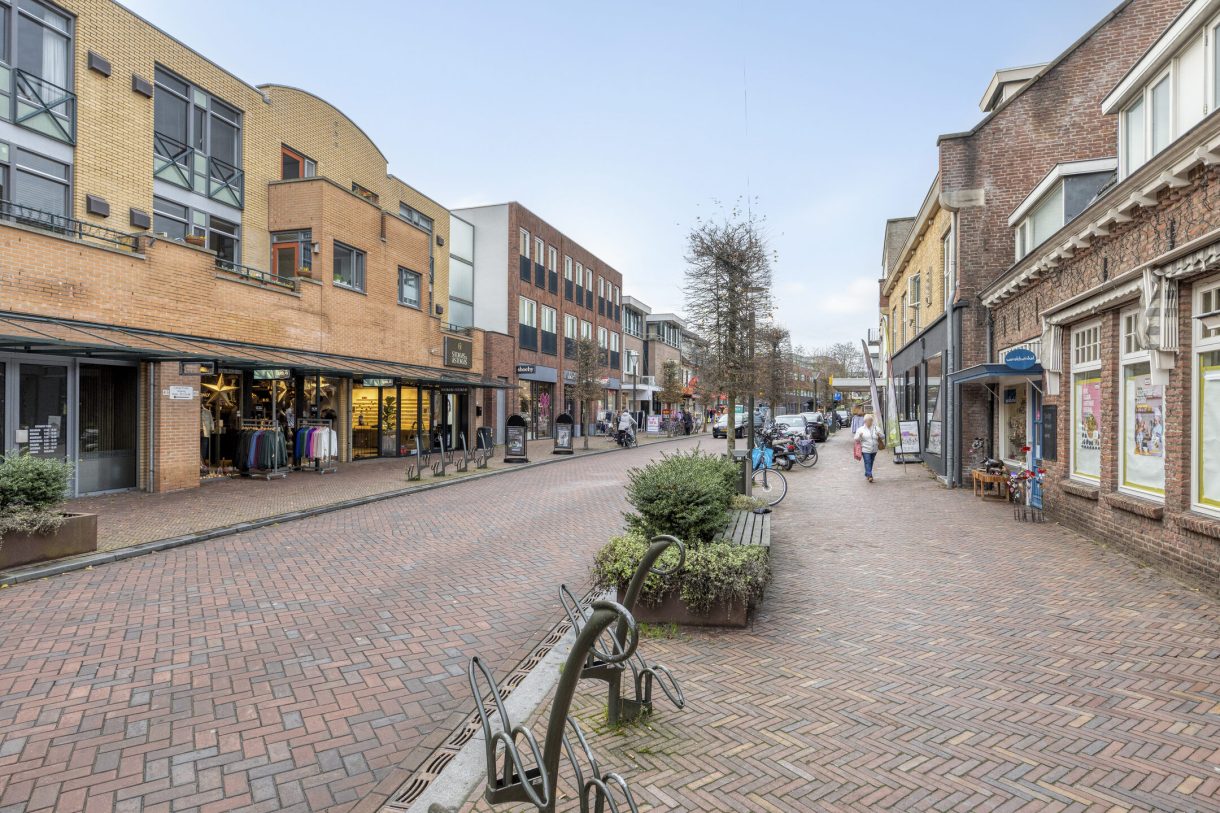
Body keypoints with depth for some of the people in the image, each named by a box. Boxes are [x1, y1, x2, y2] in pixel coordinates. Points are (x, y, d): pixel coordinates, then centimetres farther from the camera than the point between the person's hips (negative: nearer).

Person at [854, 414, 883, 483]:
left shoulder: (876, 429, 10)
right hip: (865, 449, -4)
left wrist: (879, 435, -7)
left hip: (874, 450, 4)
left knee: (871, 462, 11)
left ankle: (867, 474, 25)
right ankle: (869, 476, -15)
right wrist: (860, 436, -21)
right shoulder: (860, 429, 1)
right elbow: (856, 440, 0)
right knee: (867, 462, -13)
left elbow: (882, 437, 15)